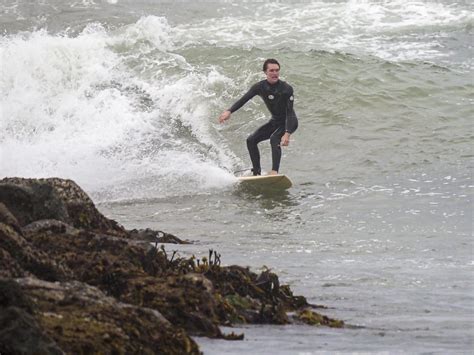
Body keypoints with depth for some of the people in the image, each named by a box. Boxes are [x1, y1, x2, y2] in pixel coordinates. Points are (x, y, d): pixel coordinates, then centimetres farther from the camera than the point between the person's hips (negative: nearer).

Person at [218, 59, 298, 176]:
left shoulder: (286, 89, -25)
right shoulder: (260, 87, -9)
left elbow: (290, 113, -30)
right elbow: (244, 99, -6)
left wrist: (287, 134, -42)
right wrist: (229, 111, -22)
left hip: (289, 122, -7)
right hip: (275, 121, 7)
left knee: (274, 139, -33)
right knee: (251, 140, -3)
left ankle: (275, 171, -41)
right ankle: (256, 172, 0)